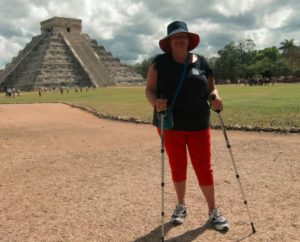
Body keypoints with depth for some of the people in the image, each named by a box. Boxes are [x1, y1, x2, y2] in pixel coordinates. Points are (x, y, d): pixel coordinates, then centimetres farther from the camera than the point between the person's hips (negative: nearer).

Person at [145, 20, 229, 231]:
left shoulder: (201, 62, 3)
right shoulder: (160, 62, -2)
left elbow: (211, 88, 9)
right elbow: (149, 89, -4)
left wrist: (215, 98, -13)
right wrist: (156, 102, -25)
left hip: (198, 124, 1)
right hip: (170, 124, 0)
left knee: (204, 167, 5)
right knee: (178, 166, 12)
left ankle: (213, 211, 20)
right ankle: (181, 206, 32)